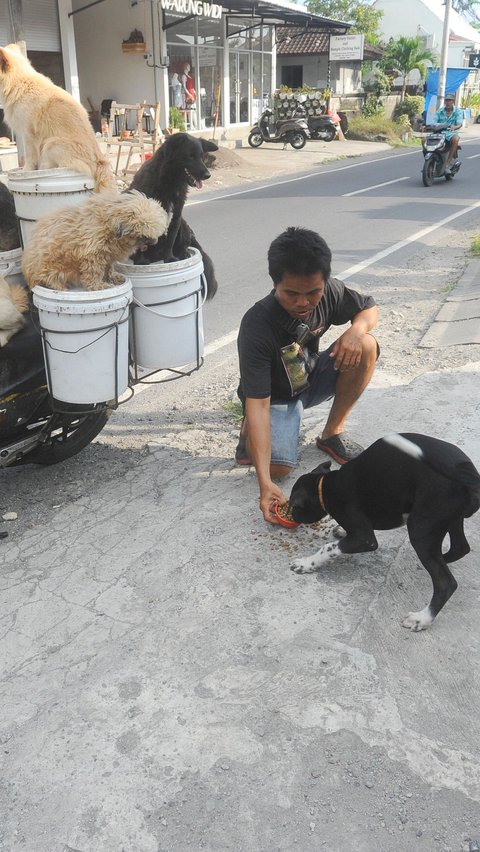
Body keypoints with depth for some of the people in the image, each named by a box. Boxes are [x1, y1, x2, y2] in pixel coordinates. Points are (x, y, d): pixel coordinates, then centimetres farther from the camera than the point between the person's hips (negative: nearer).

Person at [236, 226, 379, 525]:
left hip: (311, 379, 5)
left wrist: (357, 330, -27)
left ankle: (332, 434, -3)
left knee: (366, 347, -19)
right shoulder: (257, 326, -35)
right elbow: (257, 402, -38)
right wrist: (265, 483, -46)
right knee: (278, 466, -29)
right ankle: (251, 430, 7)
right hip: (275, 396, -5)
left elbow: (370, 308, 1)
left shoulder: (329, 291, -20)